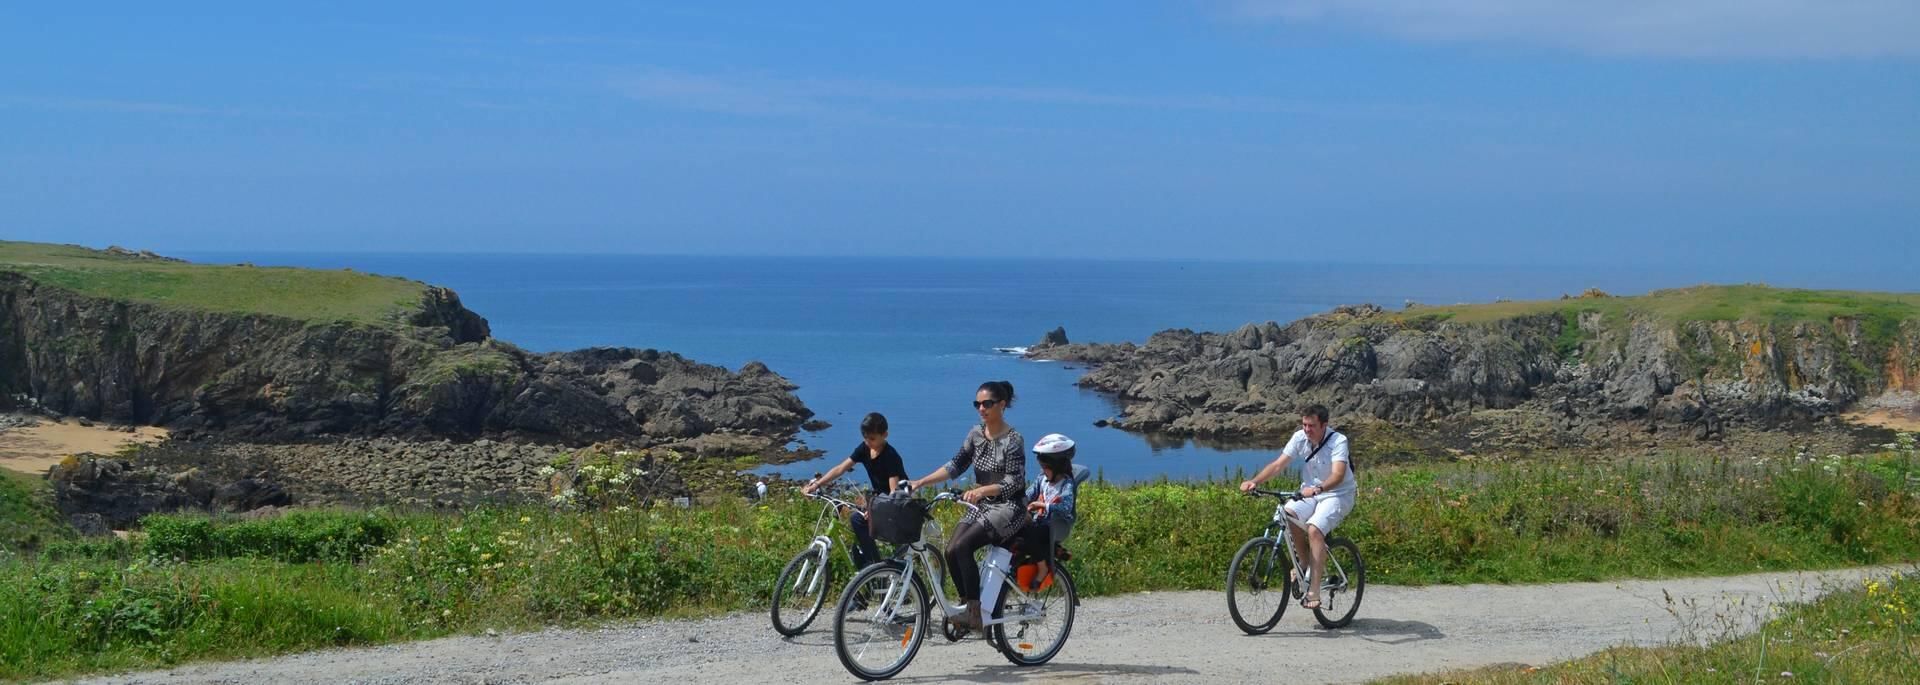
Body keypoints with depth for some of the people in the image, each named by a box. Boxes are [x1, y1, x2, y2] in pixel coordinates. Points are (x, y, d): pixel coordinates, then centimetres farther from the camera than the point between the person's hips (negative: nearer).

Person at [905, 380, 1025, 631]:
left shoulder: (1013, 440, -12)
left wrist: (980, 490, -33)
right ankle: (968, 606, -3)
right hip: (981, 506, 6)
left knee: (960, 547, -25)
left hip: (1008, 508, -6)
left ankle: (975, 614, -20)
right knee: (951, 550, -16)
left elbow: (1013, 483, -17)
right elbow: (956, 465, 6)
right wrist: (920, 482, -5)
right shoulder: (976, 434, 7)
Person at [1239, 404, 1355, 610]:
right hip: (1310, 491, 5)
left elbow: (1338, 475, -34)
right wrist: (1254, 481, -26)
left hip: (1338, 494, -5)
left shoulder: (1338, 441, -21)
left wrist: (1317, 489, -52)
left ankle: (1314, 592, -27)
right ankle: (1308, 563, 1)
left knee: (1314, 529, -30)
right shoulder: (1300, 438, -7)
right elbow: (1278, 464, -11)